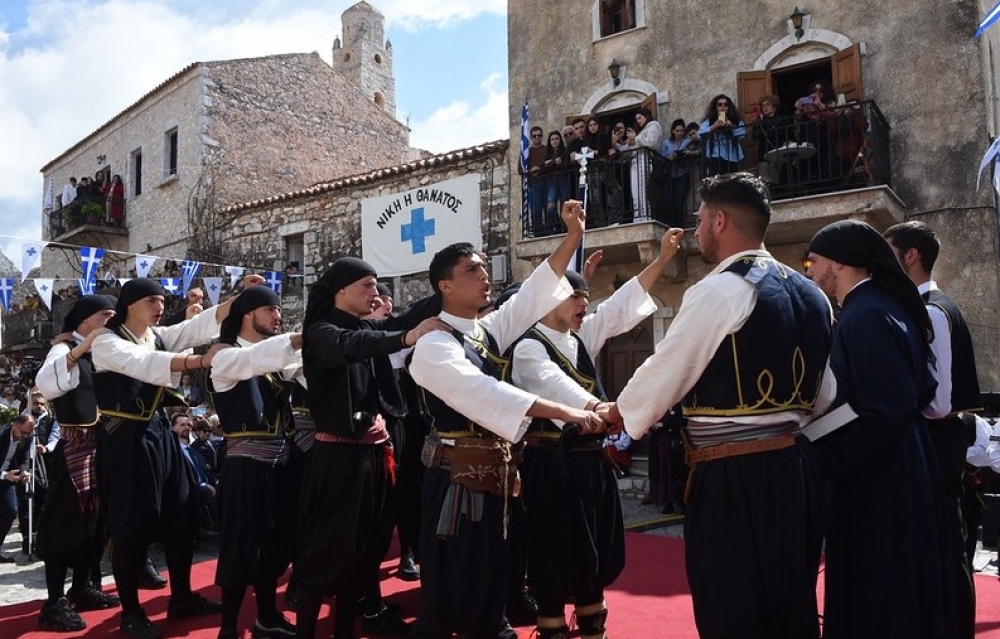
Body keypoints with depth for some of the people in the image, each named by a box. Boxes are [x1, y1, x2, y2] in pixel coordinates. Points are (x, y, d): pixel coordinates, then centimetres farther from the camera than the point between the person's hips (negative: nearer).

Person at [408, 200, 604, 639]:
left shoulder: (490, 331, 9)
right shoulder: (434, 345, -15)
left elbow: (534, 294, 8)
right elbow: (483, 393, -28)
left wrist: (573, 236, -1)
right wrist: (564, 412, -35)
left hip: (496, 475, 8)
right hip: (458, 478, -7)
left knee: (492, 588, 18)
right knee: (447, 596, 3)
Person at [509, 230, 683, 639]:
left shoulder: (583, 335, 11)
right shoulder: (529, 348, -12)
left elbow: (623, 304, 11)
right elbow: (557, 386, -29)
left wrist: (663, 257, 6)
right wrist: (599, 409, -46)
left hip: (590, 457, 8)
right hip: (552, 461, -8)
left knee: (594, 549, 16)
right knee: (555, 553, 2)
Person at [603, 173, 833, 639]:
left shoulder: (718, 291, -13)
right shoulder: (811, 294, 11)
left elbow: (664, 374, -8)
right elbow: (824, 393, 14)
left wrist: (617, 413, 9)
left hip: (735, 479, -8)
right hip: (795, 467, 8)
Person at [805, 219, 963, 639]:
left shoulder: (863, 318, -21)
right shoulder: (882, 304, 8)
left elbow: (887, 414, -25)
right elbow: (920, 389, 15)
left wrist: (824, 458, -16)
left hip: (877, 484, -10)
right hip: (899, 474, 10)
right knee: (906, 597, 21)